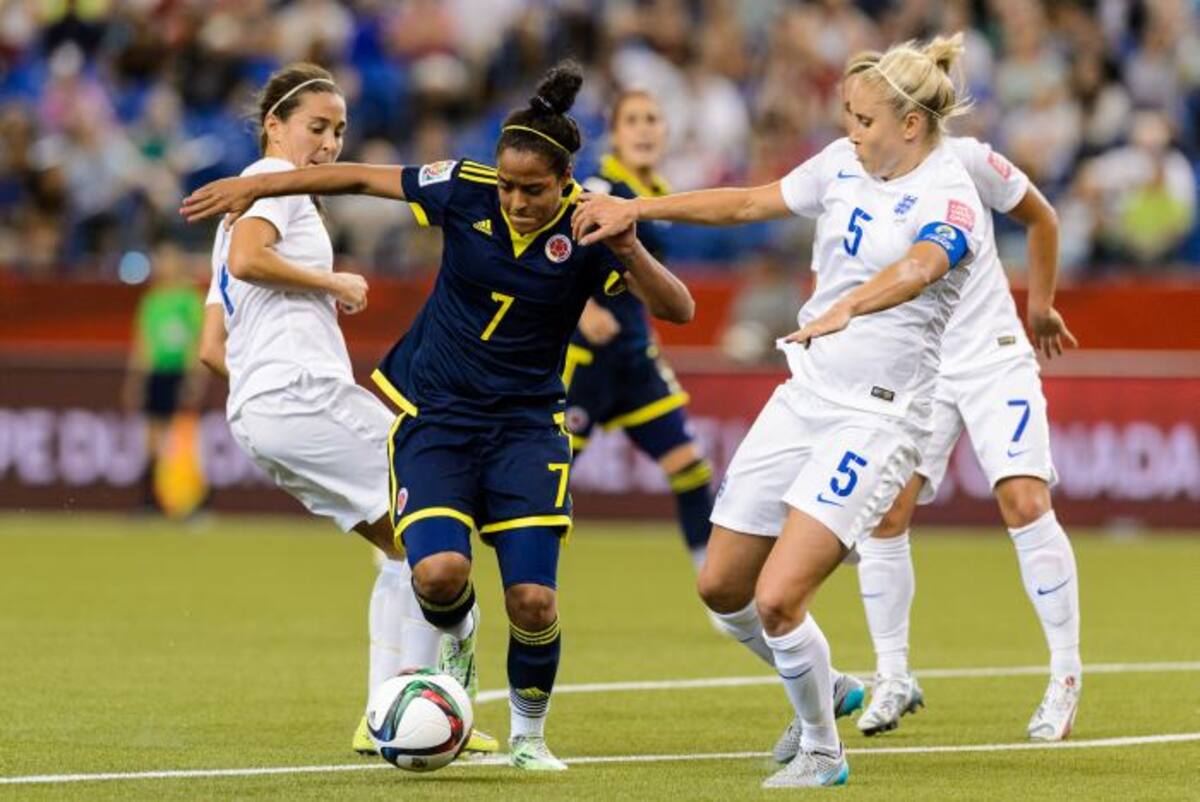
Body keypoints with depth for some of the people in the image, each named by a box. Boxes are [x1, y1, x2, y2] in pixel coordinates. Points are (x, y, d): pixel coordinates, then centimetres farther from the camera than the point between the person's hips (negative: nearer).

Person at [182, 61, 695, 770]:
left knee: (534, 601, -12)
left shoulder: (588, 228, -12)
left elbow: (678, 309, -19)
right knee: (440, 572, -23)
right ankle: (455, 638, 16)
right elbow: (362, 177, 3)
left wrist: (629, 250, -37)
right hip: (434, 413, 0)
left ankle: (529, 733, 16)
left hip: (527, 424, 0)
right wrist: (256, 185, 3)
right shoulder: (467, 190, -9)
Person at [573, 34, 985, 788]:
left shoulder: (951, 200, -17)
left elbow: (919, 266, -38)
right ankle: (821, 694, 36)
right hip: (805, 395, 8)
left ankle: (822, 755, 6)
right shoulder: (845, 162, 6)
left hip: (876, 416, -8)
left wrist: (848, 308, -52)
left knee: (777, 598, -18)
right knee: (722, 587, 10)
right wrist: (639, 208, 19)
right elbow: (750, 203, 20)